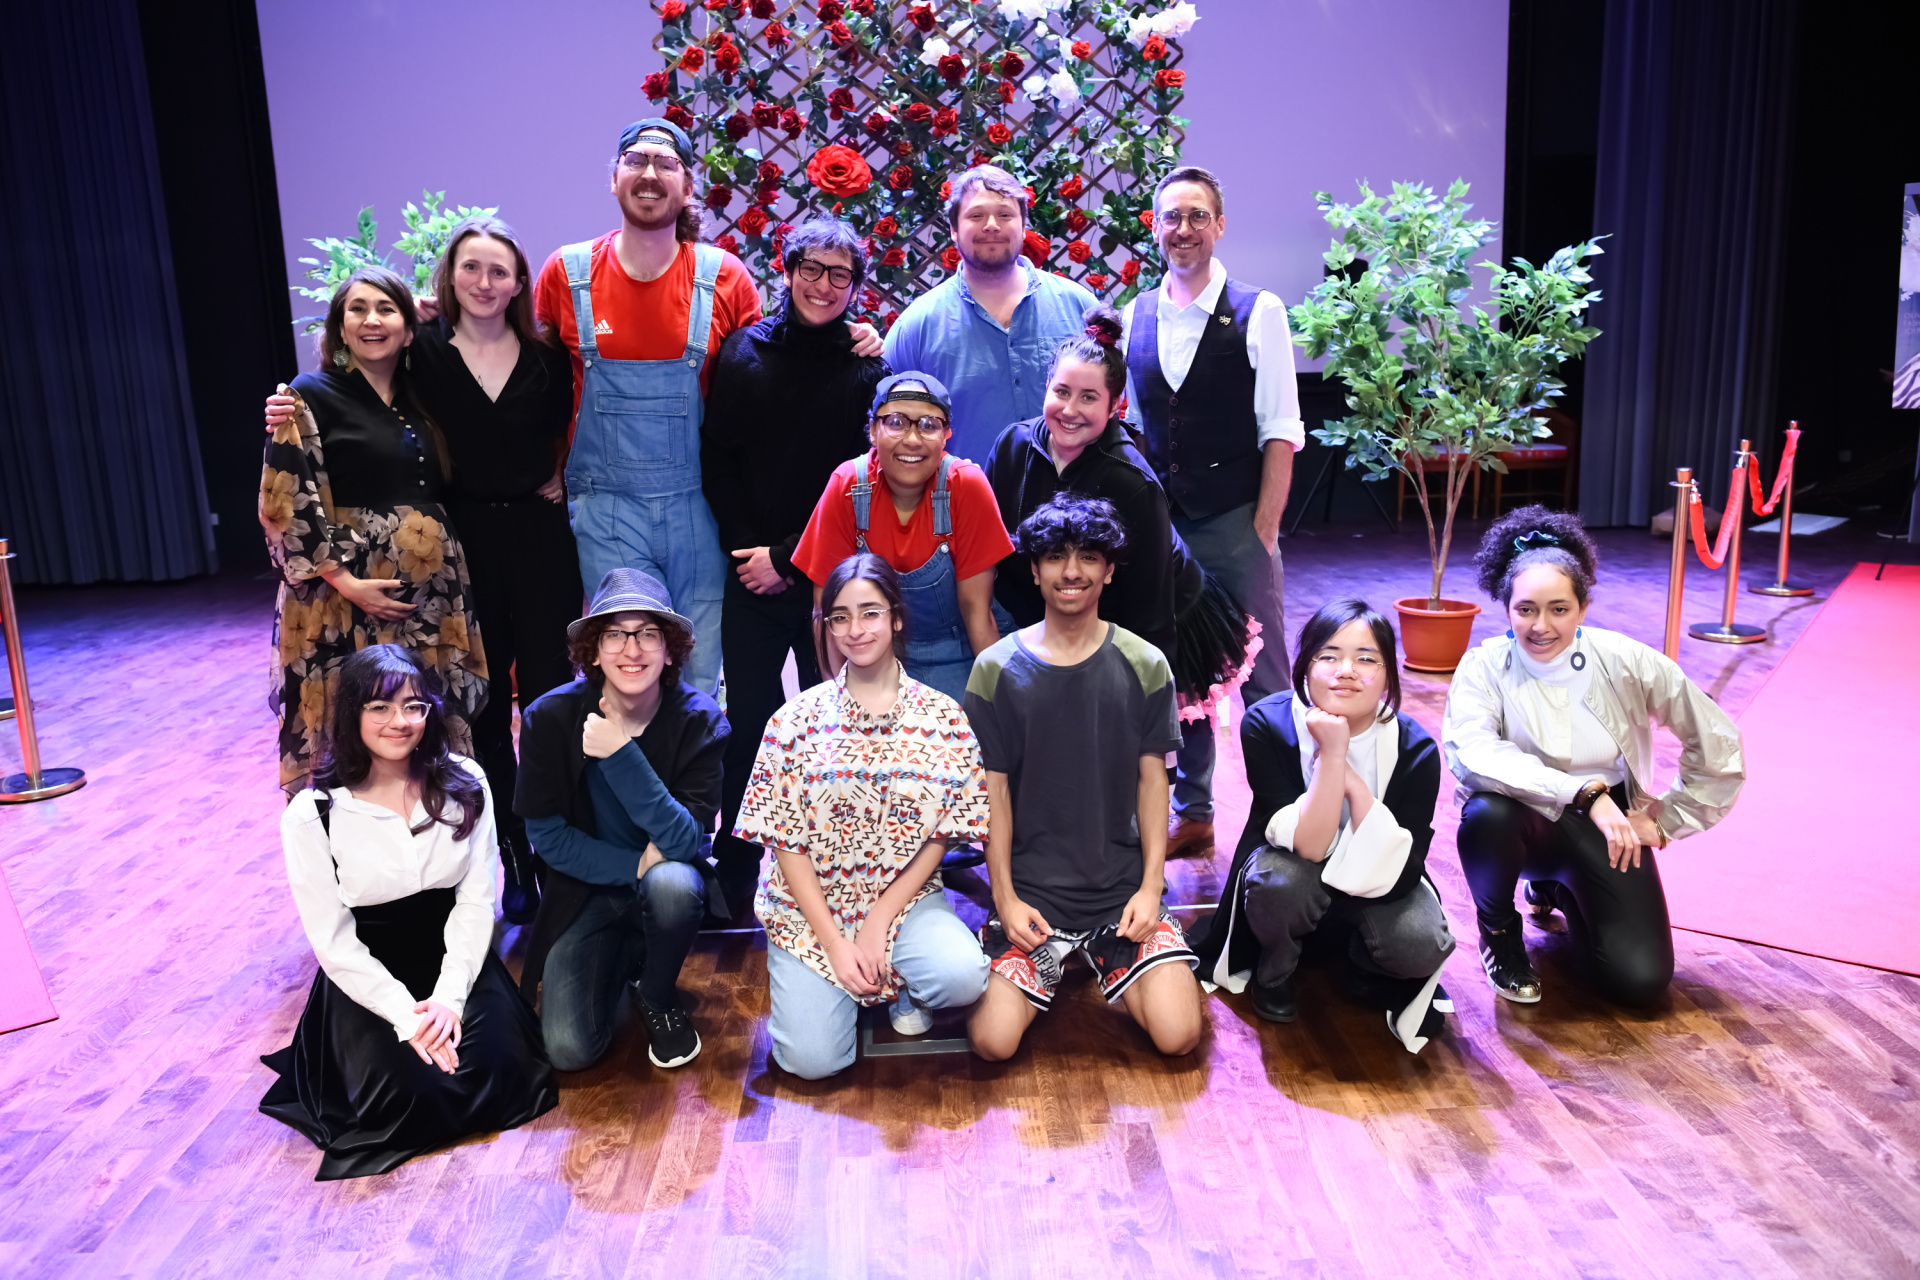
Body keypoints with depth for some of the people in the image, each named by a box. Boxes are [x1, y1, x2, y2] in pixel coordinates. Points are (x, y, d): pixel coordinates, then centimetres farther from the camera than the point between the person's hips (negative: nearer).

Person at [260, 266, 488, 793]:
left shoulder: (421, 400, 14)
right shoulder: (310, 397, -2)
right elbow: (286, 504, -10)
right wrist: (346, 582, -15)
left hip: (431, 592, 5)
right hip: (351, 596, -5)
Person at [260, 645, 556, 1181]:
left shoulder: (464, 785, -6)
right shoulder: (312, 814, -11)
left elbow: (476, 901, -5)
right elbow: (332, 940, -10)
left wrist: (449, 998, -16)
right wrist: (406, 1013, -18)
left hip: (455, 960, 2)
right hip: (366, 978, -2)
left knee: (498, 1070, -18)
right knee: (412, 1092, -21)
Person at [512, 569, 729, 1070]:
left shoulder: (699, 719, -17)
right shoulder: (550, 718, -14)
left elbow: (684, 841, -24)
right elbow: (548, 837, -8)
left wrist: (620, 755, -34)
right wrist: (636, 865, -20)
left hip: (667, 879, -1)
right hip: (585, 890, 1)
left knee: (673, 883, -37)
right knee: (569, 1049, -14)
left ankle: (657, 996, -4)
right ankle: (623, 956, 19)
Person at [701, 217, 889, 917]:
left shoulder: (867, 367, 0)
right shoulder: (743, 350, 6)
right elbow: (716, 461, 5)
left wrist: (786, 559, -7)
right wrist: (747, 548, -6)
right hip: (750, 572, 1)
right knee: (748, 723, 4)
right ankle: (735, 879, 18)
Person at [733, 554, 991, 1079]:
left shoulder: (944, 718, -3)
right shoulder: (797, 720, -5)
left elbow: (939, 838, -2)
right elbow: (789, 846, -5)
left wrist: (879, 922, -11)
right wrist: (835, 943, -12)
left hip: (904, 898, 1)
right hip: (811, 908, 0)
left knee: (964, 977, -28)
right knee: (813, 1058, -16)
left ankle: (905, 989, 7)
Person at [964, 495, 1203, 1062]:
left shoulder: (1144, 666, 1)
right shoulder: (997, 669, -2)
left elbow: (1152, 778, 3)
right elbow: (994, 787, -1)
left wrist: (1151, 885, -5)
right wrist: (1005, 896, -6)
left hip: (1123, 887, 1)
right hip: (1029, 891, -1)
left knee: (1177, 1034, -14)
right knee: (993, 1040, -16)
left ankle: (1102, 960, 18)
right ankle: (1051, 970, 18)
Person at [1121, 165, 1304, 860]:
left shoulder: (1257, 312, -4)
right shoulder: (1136, 317, 8)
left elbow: (1280, 434, -6)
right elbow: (1134, 427, 12)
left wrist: (1263, 532, -11)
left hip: (1236, 523, -4)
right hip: (1161, 523, 4)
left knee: (1262, 677, 2)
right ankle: (1192, 813, 25)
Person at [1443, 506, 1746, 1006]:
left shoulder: (1625, 662, -10)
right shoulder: (1484, 667, -15)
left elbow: (1717, 745, 1)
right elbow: (1471, 755, -34)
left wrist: (1664, 820, 2)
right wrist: (1586, 793, -37)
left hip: (1606, 832, 2)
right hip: (1525, 824, -2)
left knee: (1641, 981, -13)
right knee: (1487, 812, -38)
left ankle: (1555, 893, 22)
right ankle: (1498, 930, -3)